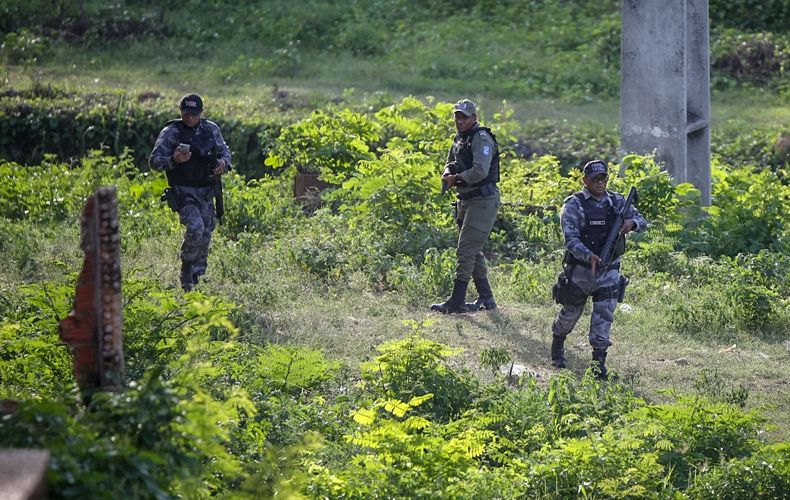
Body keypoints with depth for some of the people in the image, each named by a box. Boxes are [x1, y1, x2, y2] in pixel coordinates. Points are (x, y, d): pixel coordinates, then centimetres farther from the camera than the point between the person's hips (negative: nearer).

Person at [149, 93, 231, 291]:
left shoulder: (211, 129, 7)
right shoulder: (171, 133, -6)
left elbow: (224, 150, 21)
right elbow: (154, 161, -8)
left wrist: (224, 163, -2)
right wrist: (173, 160, -26)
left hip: (206, 192, 5)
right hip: (183, 192, -5)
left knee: (205, 235, 8)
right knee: (195, 228, -24)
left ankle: (197, 278, 21)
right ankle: (186, 271, -7)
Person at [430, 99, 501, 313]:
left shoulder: (481, 139, -15)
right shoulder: (459, 139, 14)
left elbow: (480, 171, -25)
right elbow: (450, 163, 22)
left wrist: (457, 178, -13)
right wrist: (448, 175, -2)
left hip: (482, 201, -10)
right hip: (466, 200, 10)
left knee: (466, 251, -11)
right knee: (474, 251, 15)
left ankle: (457, 302, -10)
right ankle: (486, 298, 23)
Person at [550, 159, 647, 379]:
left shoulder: (617, 202, 4)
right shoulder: (574, 204, -9)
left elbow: (641, 221, 6)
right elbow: (571, 238, -17)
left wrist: (632, 223, -19)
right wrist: (589, 256, -33)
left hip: (608, 269, 2)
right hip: (580, 268, -2)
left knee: (604, 314, -3)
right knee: (571, 312, 12)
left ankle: (599, 361, 1)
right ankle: (557, 346, 38)